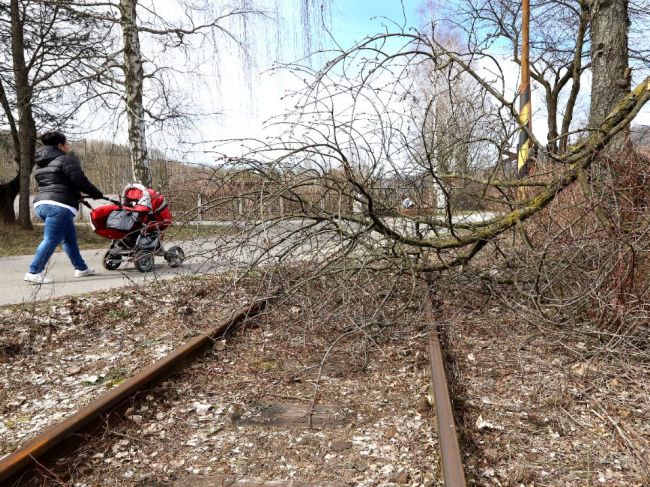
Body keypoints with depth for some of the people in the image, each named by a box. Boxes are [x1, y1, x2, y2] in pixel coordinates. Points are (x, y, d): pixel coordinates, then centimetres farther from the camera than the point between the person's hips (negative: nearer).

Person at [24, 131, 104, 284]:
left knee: (69, 237, 17)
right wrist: (98, 195, -1)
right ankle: (34, 273, -9)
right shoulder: (66, 159, -4)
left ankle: (81, 268, 23)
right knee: (51, 240, -8)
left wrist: (76, 196, 27)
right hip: (59, 205, -9)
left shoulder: (42, 163, 24)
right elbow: (80, 181, -13)